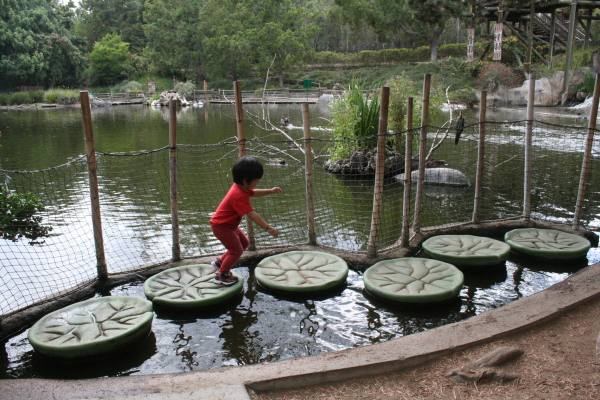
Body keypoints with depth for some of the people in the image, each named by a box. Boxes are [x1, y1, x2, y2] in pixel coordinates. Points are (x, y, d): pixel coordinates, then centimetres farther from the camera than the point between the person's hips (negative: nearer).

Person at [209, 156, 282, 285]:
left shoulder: (240, 187, -1)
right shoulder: (239, 196, -33)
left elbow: (254, 193, 19)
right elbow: (252, 215, -37)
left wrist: (270, 191, 10)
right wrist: (268, 228, -37)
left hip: (230, 224, 11)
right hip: (221, 226, -11)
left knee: (244, 243, 20)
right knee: (237, 250, -7)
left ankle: (220, 262, 32)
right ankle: (221, 275, 10)